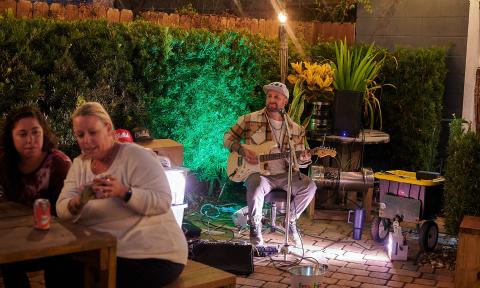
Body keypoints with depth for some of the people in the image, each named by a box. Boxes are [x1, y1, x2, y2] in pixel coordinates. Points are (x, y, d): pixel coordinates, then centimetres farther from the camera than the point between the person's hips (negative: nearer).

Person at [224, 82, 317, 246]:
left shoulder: (295, 129, 9)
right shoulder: (250, 120, 2)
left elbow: (298, 160, 13)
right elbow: (228, 137, 9)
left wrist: (302, 160, -12)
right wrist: (242, 150, -10)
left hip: (284, 174, 3)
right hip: (259, 172, -3)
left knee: (309, 186, -20)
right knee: (256, 188, -36)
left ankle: (290, 221, 4)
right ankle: (255, 227, -9)